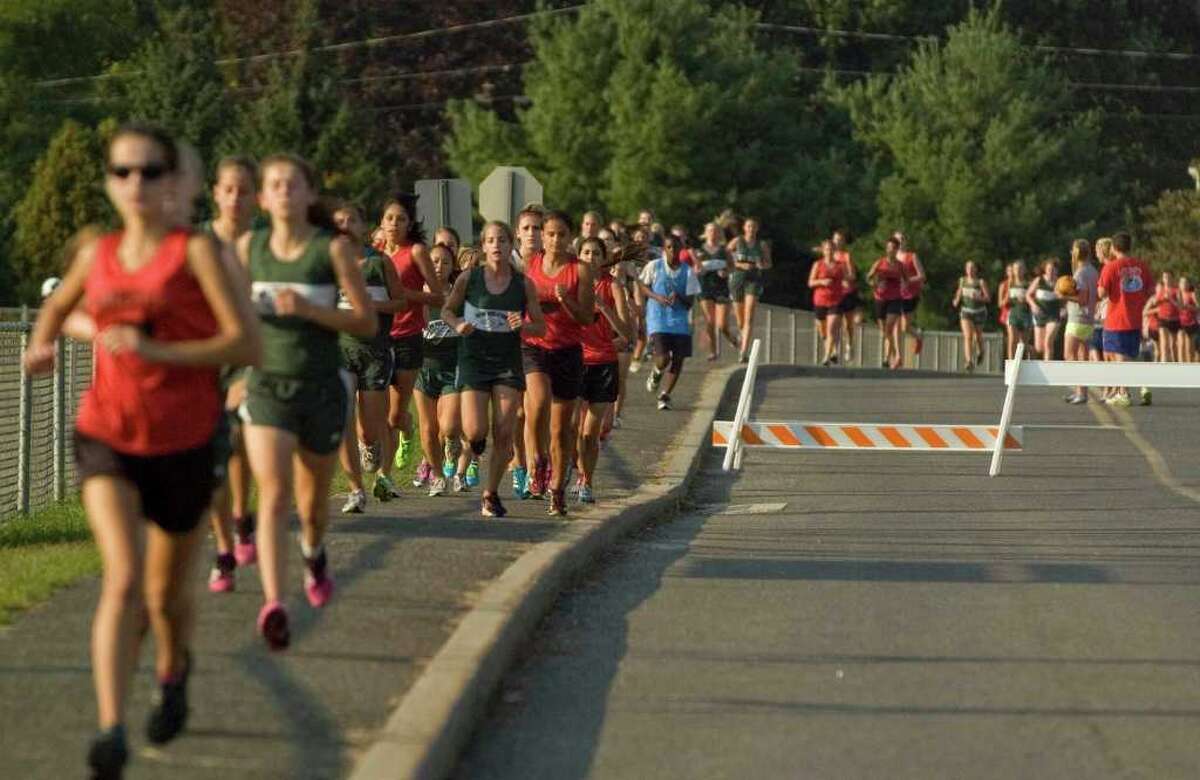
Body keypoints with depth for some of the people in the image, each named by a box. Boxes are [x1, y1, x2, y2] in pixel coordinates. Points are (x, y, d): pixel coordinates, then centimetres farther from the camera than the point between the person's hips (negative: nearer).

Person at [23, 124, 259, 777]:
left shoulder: (196, 251, -9)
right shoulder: (97, 253, 4)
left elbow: (246, 345, -16)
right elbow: (57, 306, 26)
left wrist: (159, 351, -26)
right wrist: (41, 345, 3)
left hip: (183, 442, -1)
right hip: (106, 436, 1)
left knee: (166, 594, 15)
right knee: (123, 577, -20)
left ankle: (173, 672, 49)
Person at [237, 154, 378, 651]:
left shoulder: (333, 248, -5)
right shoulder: (249, 247, 3)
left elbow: (368, 324, -7)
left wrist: (310, 310, -19)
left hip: (322, 387, 0)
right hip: (267, 386, 0)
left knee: (312, 501, 15)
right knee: (273, 494, -18)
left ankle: (313, 553, 51)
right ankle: (273, 605, -30)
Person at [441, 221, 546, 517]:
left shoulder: (523, 285, 0)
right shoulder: (468, 279, -2)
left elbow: (541, 326, 6)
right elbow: (447, 309, 10)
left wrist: (523, 325, -15)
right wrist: (457, 324, -11)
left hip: (508, 362, 1)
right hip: (474, 359, -1)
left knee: (504, 434, -4)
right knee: (476, 431, -12)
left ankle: (491, 495, 12)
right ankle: (476, 441, 28)